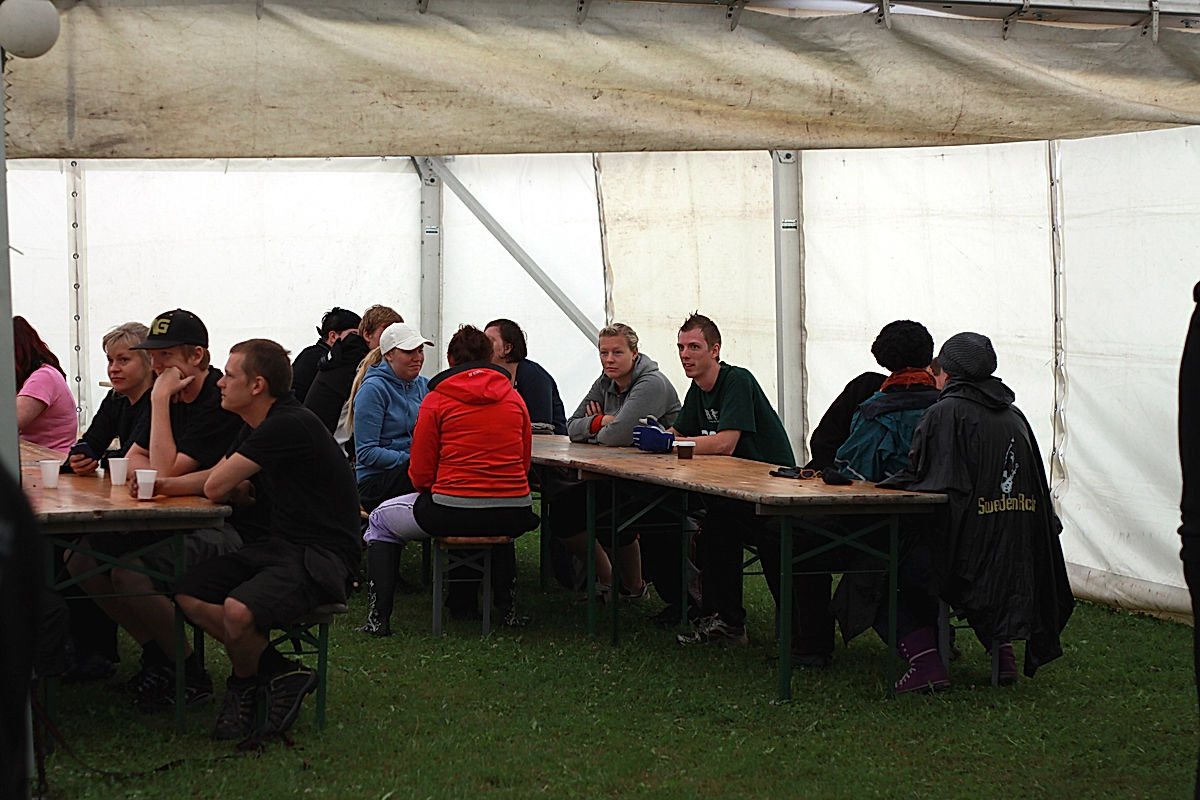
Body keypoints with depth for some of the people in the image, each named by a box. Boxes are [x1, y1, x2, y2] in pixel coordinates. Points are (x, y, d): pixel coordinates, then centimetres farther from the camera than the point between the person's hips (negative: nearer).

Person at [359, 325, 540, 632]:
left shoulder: (436, 399, -3)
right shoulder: (514, 398, 9)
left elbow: (420, 474, -1)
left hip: (451, 513, -4)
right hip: (514, 516, 4)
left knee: (380, 522, 23)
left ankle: (379, 616, 15)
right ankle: (506, 606, 36)